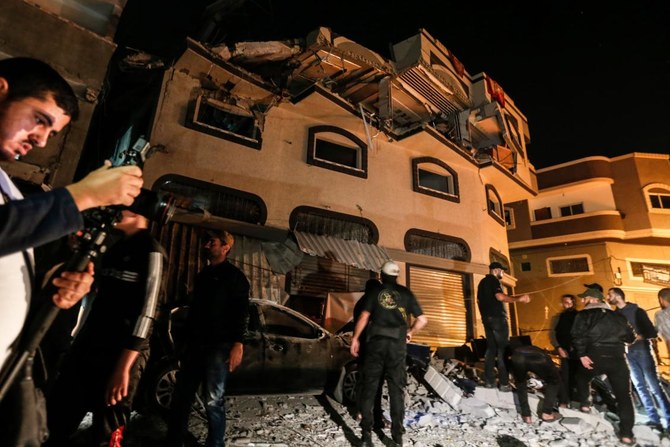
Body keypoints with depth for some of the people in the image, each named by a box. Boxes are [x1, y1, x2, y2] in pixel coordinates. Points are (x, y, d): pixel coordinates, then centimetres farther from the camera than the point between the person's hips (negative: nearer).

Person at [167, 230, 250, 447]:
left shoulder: (234, 276, -5)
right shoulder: (203, 275, 17)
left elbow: (241, 312, -12)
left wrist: (238, 344, -19)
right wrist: (187, 338, 19)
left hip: (219, 345, -7)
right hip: (195, 343, 7)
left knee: (213, 400, 1)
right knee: (182, 395, 11)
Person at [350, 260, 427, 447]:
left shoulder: (375, 291, 1)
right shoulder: (405, 293, 6)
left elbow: (364, 316, -7)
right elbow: (422, 319, 4)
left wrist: (355, 338, 1)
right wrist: (410, 332, 19)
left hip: (376, 341, -1)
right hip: (397, 343, 1)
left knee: (369, 386, 9)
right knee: (396, 388, 11)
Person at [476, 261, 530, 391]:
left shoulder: (482, 282, 17)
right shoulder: (494, 280, -9)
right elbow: (500, 296, -24)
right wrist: (518, 299, -19)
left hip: (487, 318, 8)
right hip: (497, 318, -8)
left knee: (491, 348, 10)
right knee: (502, 349, -4)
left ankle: (489, 381, 10)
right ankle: (504, 383, -5)